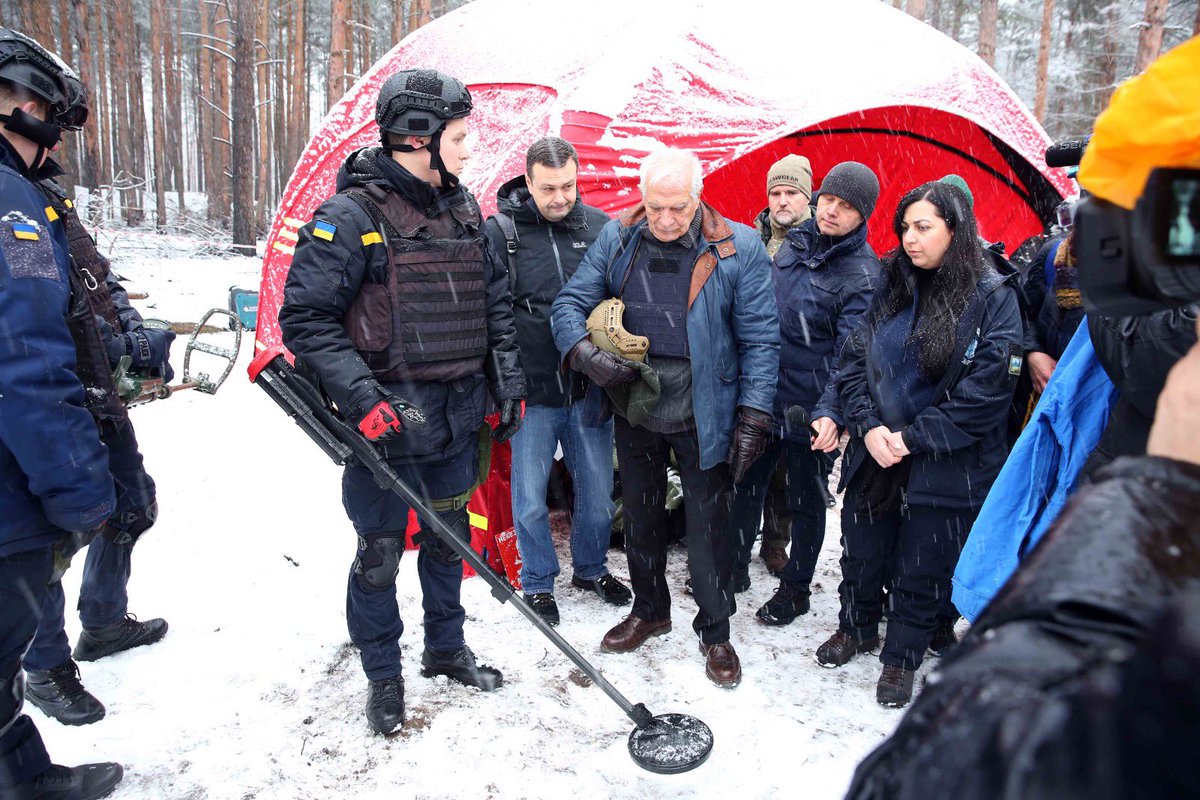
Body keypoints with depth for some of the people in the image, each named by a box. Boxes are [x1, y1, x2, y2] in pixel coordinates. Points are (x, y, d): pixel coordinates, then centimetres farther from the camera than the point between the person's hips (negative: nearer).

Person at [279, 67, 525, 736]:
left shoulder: (465, 211, 8)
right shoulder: (351, 216, -13)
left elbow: (496, 304, 15)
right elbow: (306, 318, -13)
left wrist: (508, 382, 11)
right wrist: (362, 397, -21)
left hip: (459, 417, 6)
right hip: (388, 422, -6)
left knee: (449, 536, 19)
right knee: (380, 552, 7)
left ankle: (447, 648, 40)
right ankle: (383, 675, 29)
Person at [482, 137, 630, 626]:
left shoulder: (600, 227, 1)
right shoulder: (498, 232, -6)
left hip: (589, 389, 3)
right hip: (531, 390, -2)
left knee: (597, 491, 13)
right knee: (530, 499, 7)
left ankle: (591, 568, 38)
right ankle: (538, 583, 29)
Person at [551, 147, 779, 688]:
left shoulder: (739, 249, -12)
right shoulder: (616, 239, -4)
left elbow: (759, 339, -9)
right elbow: (570, 303, 0)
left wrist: (755, 415, -14)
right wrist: (585, 353, -20)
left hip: (703, 417, -3)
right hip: (634, 411, 4)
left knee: (709, 526, 7)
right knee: (640, 517, 19)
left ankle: (715, 631, 29)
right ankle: (649, 611, 42)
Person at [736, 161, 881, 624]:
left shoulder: (863, 273, -13)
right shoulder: (796, 240, 5)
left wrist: (833, 412, -33)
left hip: (811, 407, -5)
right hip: (762, 393, 5)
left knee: (806, 497, 12)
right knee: (746, 482, 16)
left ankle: (796, 588, 31)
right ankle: (735, 565, 37)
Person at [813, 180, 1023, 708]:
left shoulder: (993, 297, -8)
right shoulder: (891, 288, 5)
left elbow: (986, 388, -14)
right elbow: (853, 360, 3)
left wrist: (913, 437, -15)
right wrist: (868, 425, -12)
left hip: (944, 466, -4)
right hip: (874, 456, 4)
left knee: (921, 571, 11)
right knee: (860, 553, 18)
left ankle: (901, 659, 34)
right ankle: (857, 628, 44)